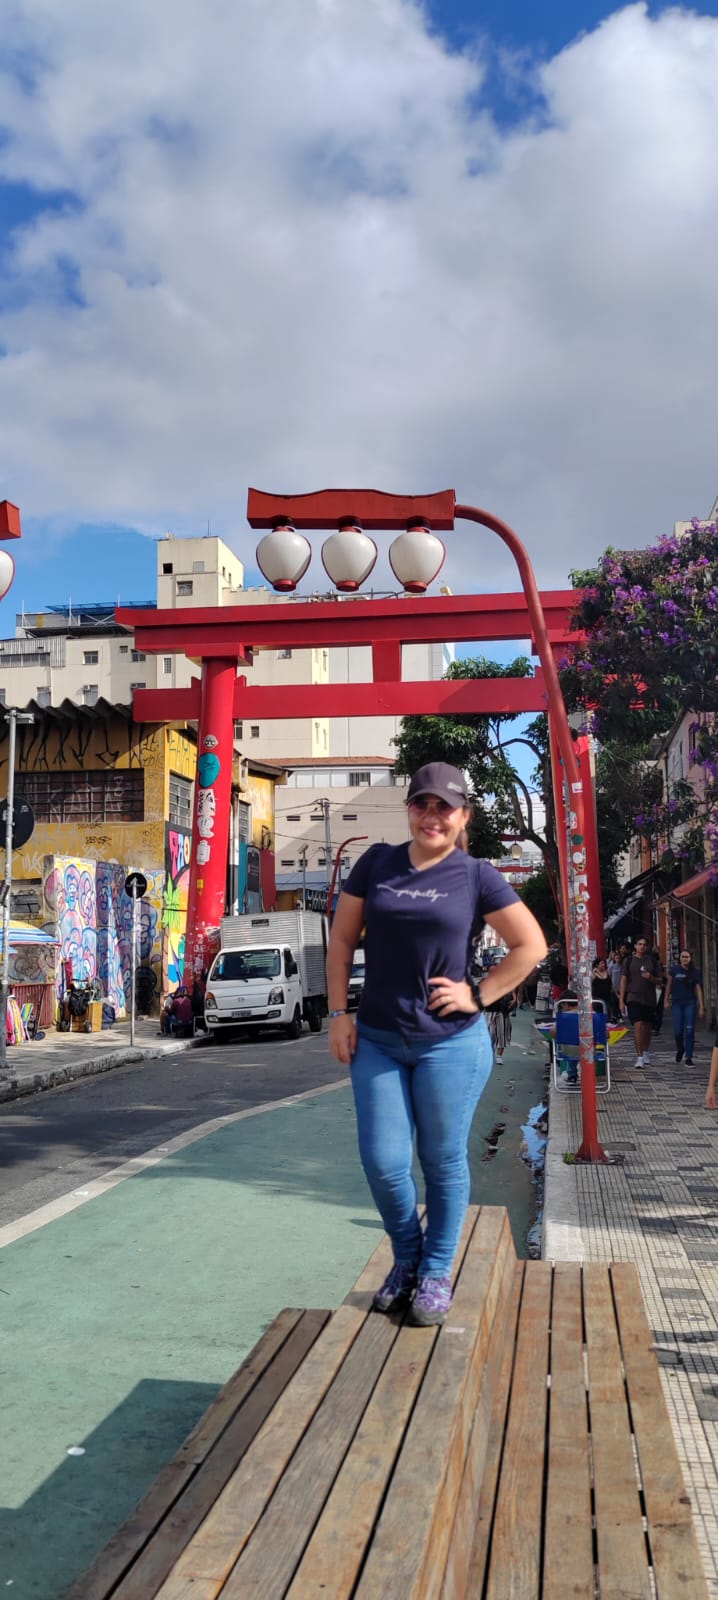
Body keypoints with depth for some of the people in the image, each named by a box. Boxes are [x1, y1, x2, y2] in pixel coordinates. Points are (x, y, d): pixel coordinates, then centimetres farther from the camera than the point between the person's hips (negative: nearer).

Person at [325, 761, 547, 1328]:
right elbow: (343, 938, 7)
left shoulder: (476, 876, -3)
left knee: (443, 1161, 9)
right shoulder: (376, 863, 4)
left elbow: (531, 945, -1)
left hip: (450, 1043, -2)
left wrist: (478, 995, -7)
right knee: (383, 1162, 4)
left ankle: (436, 1275, 28)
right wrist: (339, 1013, 1)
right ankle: (406, 1260, 30)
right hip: (377, 1041, 2)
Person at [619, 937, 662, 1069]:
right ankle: (639, 1057, -15)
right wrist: (622, 1000, -1)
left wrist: (651, 978, -14)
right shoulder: (629, 960, 2)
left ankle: (645, 1053, 30)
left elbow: (659, 980, 8)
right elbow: (624, 980, 3)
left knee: (648, 1027, 11)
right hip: (634, 998, -3)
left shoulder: (653, 961, 6)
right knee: (638, 1025, -15)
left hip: (649, 999, 3)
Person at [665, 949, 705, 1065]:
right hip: (677, 1003, 0)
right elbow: (668, 986, 7)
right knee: (678, 1031, -1)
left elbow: (698, 989, 4)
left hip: (690, 1003, 0)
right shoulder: (674, 970, 1)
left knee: (690, 1030, -5)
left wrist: (701, 1006, 0)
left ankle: (688, 1058, 0)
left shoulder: (695, 972, 2)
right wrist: (666, 1000, 4)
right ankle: (680, 1049, 29)